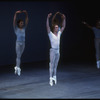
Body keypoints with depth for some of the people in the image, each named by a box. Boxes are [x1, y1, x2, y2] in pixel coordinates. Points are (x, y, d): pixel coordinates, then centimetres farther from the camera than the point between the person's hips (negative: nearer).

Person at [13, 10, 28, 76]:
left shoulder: (24, 28, 11)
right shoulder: (16, 28, 0)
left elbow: (27, 21, 9)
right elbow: (14, 21, -10)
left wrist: (26, 14, 1)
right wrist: (16, 14, -17)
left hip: (23, 43, 5)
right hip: (18, 43, -5)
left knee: (19, 56, 11)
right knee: (18, 56, -10)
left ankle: (16, 68, 19)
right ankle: (18, 68, -12)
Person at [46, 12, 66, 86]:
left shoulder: (59, 33, 9)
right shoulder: (50, 34, -7)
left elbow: (63, 26, 12)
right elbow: (47, 26, -19)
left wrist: (64, 19, 3)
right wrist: (48, 18, -29)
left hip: (58, 51, 6)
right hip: (53, 51, -6)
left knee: (55, 65, 11)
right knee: (52, 65, -4)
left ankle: (54, 77, 17)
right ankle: (51, 78, -3)